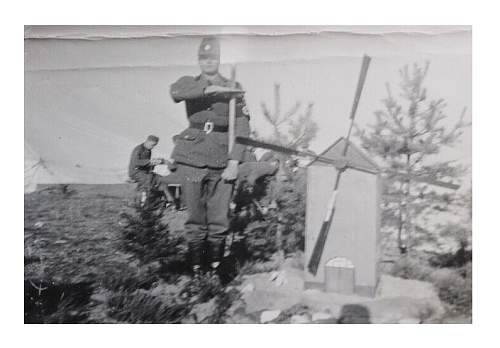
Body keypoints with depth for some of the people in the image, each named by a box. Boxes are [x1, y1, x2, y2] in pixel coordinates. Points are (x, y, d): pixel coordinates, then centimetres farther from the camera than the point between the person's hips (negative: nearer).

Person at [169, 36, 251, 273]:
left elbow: (242, 127, 0)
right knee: (195, 220, 2)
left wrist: (234, 161, -10)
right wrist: (210, 89, -24)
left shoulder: (233, 88, 8)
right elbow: (176, 92, -16)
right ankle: (196, 268, 13)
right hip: (192, 159, 0)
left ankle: (216, 267, 14)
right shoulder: (190, 83, 10)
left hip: (222, 161, 0)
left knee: (219, 221, 1)